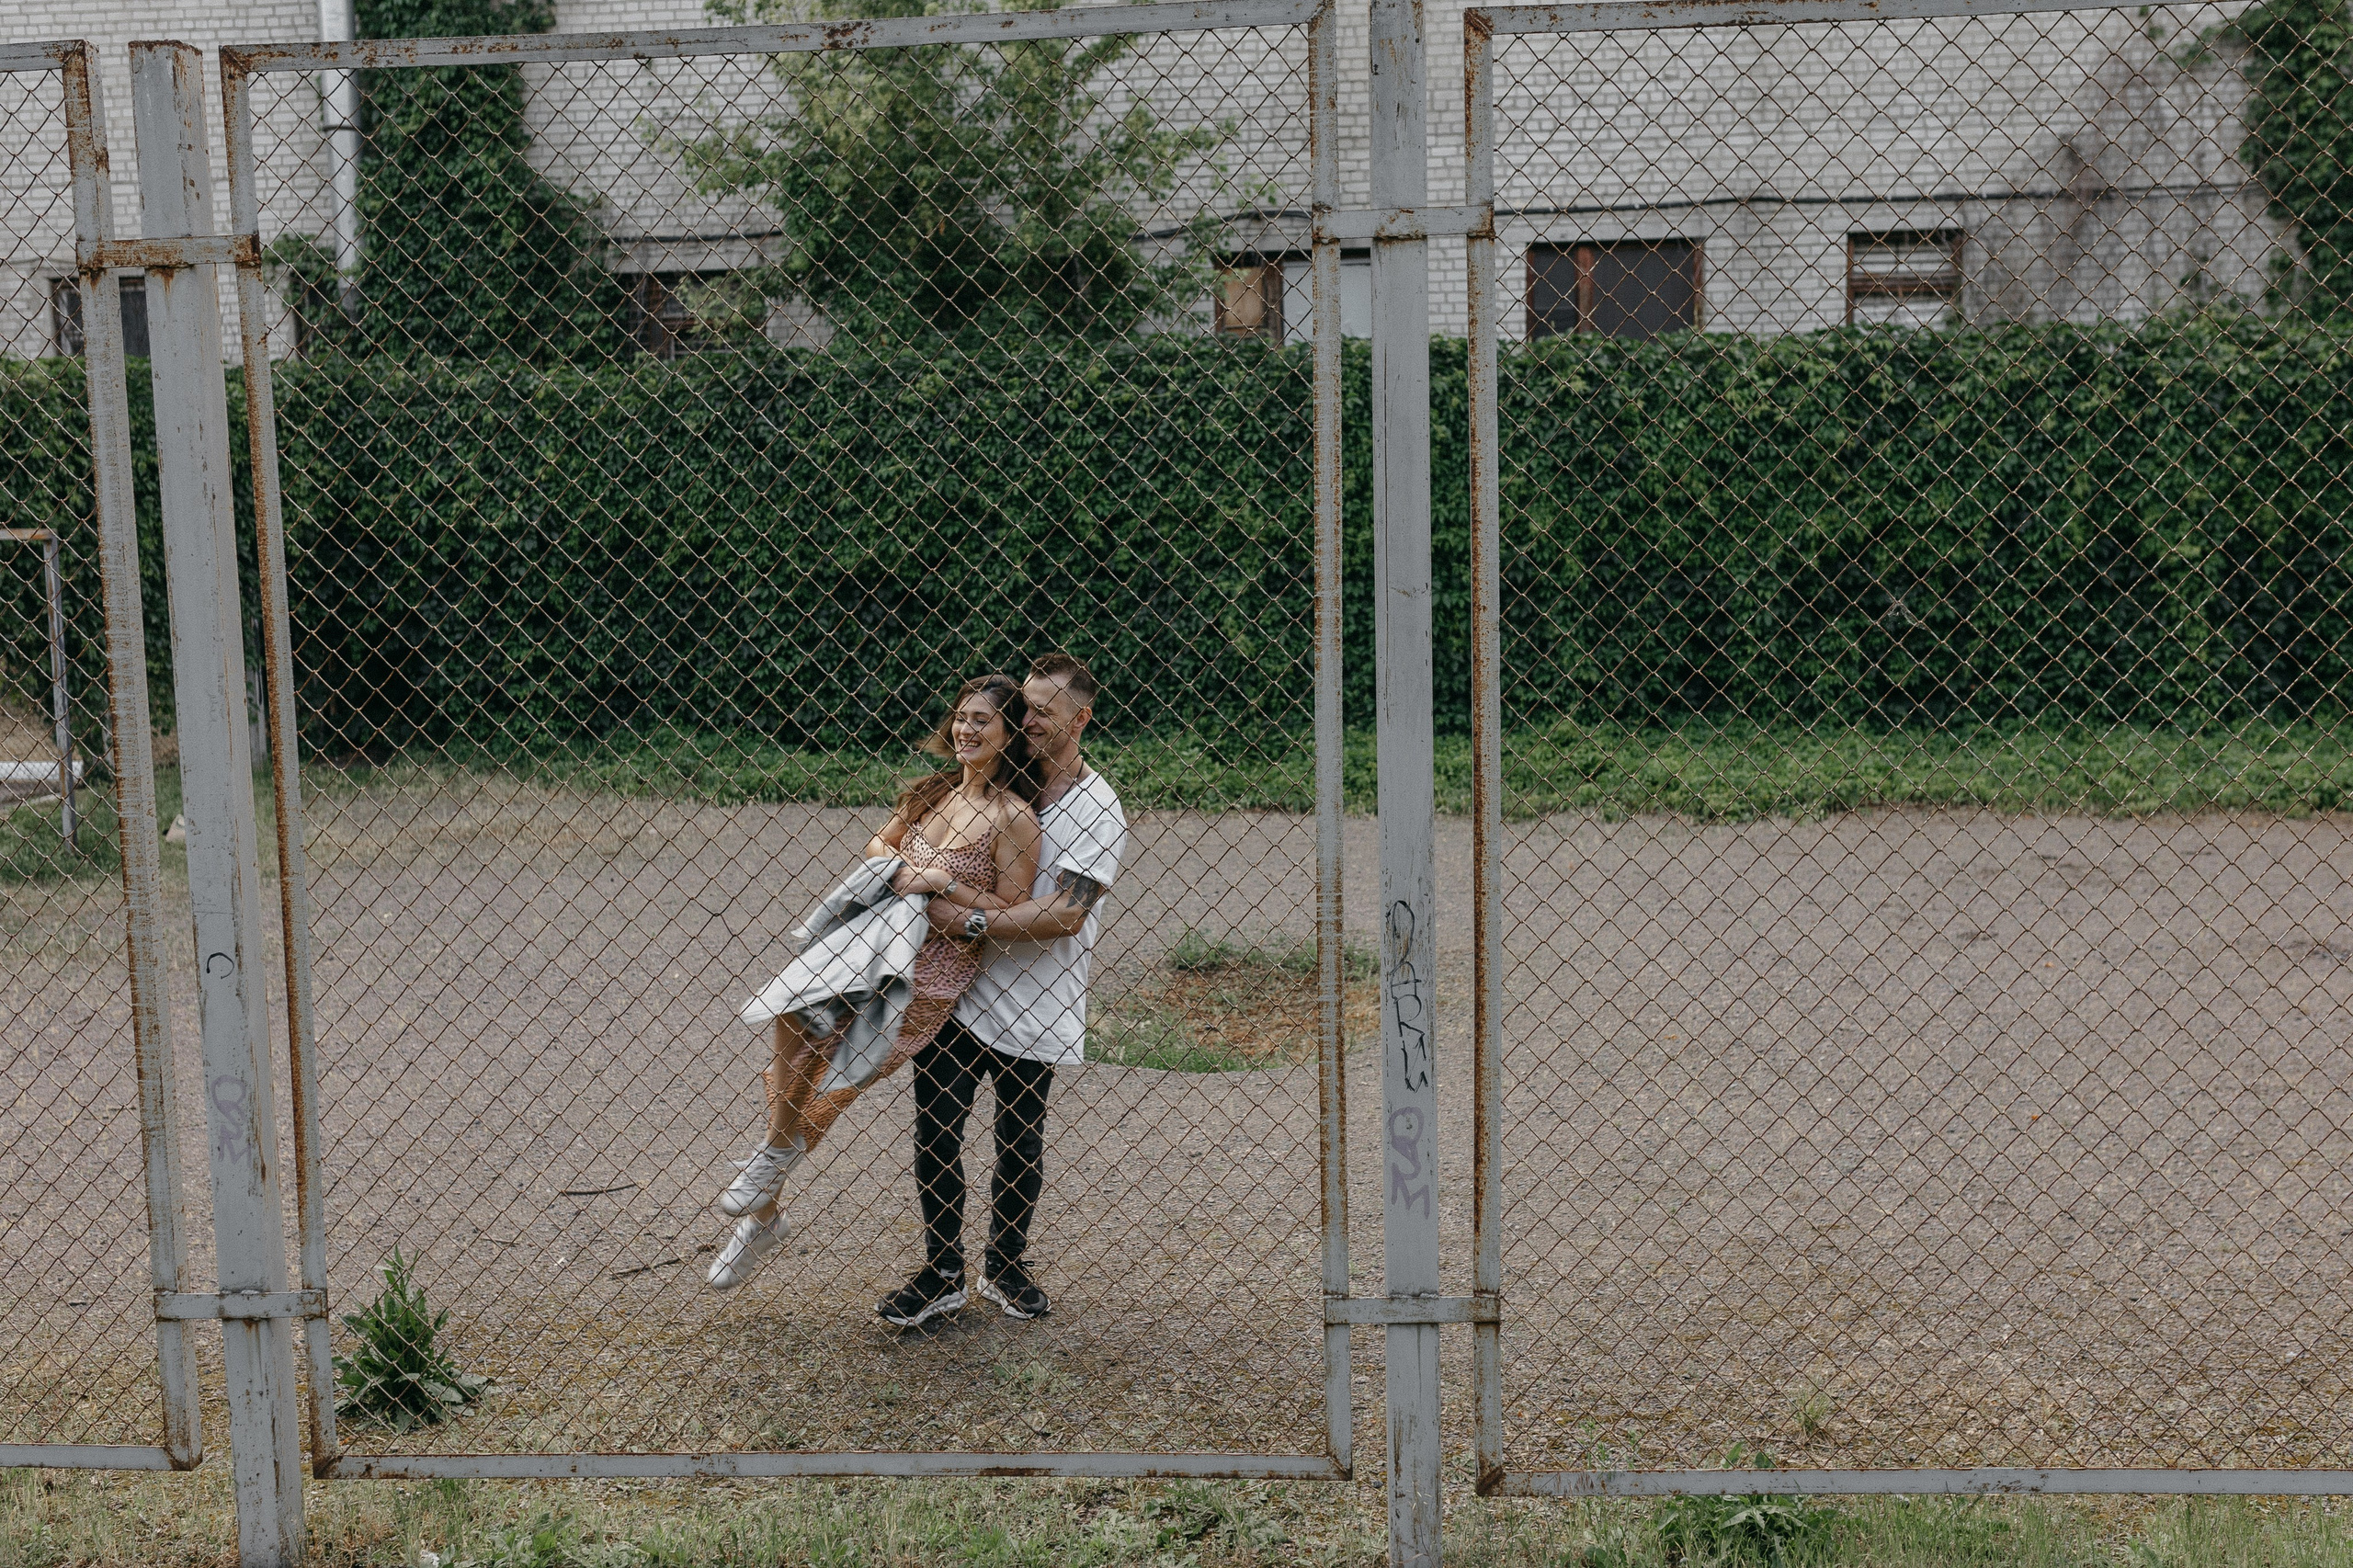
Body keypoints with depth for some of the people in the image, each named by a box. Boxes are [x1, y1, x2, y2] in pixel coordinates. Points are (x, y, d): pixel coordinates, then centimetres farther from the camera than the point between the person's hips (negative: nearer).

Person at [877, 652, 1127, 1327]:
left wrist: (971, 920, -22)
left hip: (1031, 1008, -3)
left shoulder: (1097, 809, -8)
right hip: (954, 991, 3)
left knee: (1021, 1145, 10)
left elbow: (1065, 914, -18)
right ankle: (942, 1277, 14)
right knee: (935, 1134, 1)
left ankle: (1004, 1267, 30)